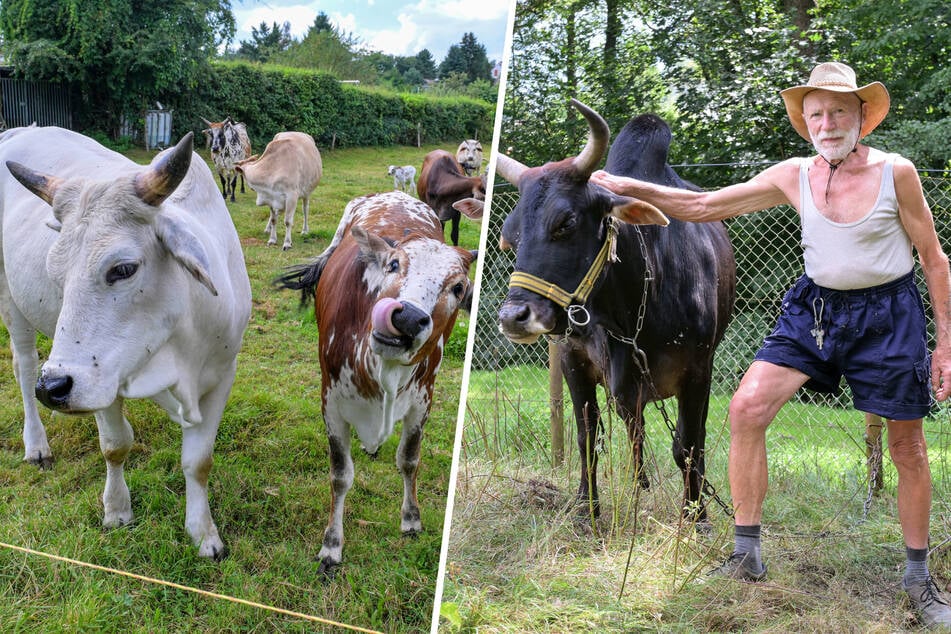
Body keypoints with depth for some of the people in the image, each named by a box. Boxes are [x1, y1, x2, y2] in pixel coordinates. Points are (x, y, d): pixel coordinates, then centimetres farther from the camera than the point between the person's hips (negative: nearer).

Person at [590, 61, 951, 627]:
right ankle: (748, 555, 0)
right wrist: (628, 186, -8)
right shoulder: (793, 177, -2)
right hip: (816, 309, 3)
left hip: (889, 315, -3)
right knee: (747, 407, -13)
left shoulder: (896, 173, -10)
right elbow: (705, 205, 1)